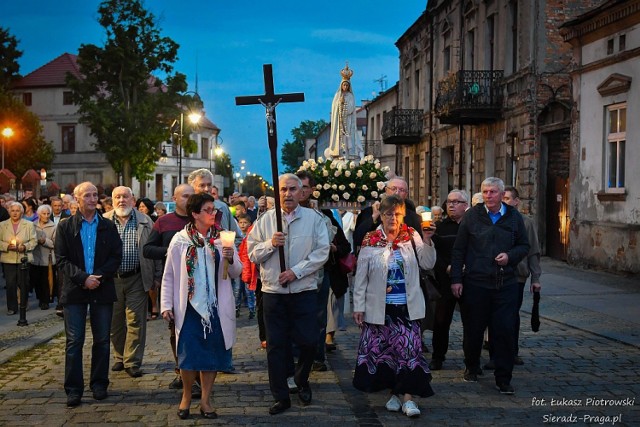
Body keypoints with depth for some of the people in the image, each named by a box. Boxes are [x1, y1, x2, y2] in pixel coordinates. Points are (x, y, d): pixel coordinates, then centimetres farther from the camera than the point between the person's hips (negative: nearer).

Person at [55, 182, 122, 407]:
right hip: (75, 291, -2)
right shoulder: (65, 227, 3)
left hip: (102, 290, 2)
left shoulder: (108, 226, 7)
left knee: (102, 340, 7)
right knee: (74, 341, -1)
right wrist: (83, 278, -15)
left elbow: (116, 257, 2)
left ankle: (99, 385, 19)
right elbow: (62, 260, -3)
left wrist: (98, 277, -12)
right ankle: (73, 389, 6)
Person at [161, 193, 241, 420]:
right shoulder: (180, 240, -1)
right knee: (188, 354, 0)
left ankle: (205, 401, 21)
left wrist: (231, 259, -17)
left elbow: (236, 272, 4)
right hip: (189, 306, -2)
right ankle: (186, 397, 23)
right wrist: (166, 305, -3)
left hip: (216, 307, 2)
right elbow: (169, 275, 2)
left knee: (212, 354, 7)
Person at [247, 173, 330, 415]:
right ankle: (281, 397, 16)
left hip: (304, 290, -1)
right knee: (276, 345, 5)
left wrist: (296, 271, -14)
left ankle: (302, 382, 31)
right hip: (273, 291, 1)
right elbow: (252, 253, 3)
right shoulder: (266, 219, 4)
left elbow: (322, 252, -6)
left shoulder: (314, 219, 1)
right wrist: (270, 243, -16)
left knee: (308, 341, 2)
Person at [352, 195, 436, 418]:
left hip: (407, 306, 0)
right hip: (379, 307, 0)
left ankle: (407, 397, -2)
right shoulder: (370, 241, -4)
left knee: (409, 349, -6)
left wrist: (426, 241, -17)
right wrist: (358, 307, -2)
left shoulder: (411, 236, 0)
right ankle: (393, 393, 23)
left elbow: (428, 264, -4)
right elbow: (361, 277, -1)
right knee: (384, 350, 8)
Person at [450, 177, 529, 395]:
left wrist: (510, 256, -8)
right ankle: (471, 368, 33)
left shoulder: (514, 217, 6)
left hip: (506, 284, 1)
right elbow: (458, 250, 4)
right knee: (473, 329, 9)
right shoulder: (472, 216, 2)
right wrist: (456, 279, -1)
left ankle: (503, 378, 9)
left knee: (505, 331, -2)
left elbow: (524, 246, 14)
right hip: (476, 283, -1)